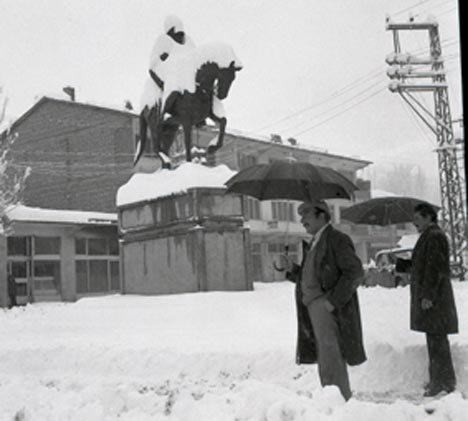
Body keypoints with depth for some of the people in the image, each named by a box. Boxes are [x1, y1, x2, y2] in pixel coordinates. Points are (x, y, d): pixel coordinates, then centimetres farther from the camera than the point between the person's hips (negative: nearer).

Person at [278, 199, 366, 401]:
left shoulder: (337, 239, -7)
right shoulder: (313, 245, 20)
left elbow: (355, 272, -16)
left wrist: (333, 300, -20)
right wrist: (291, 268, 5)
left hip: (330, 310, -9)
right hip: (314, 310, 9)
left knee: (332, 362, -9)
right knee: (325, 363, 13)